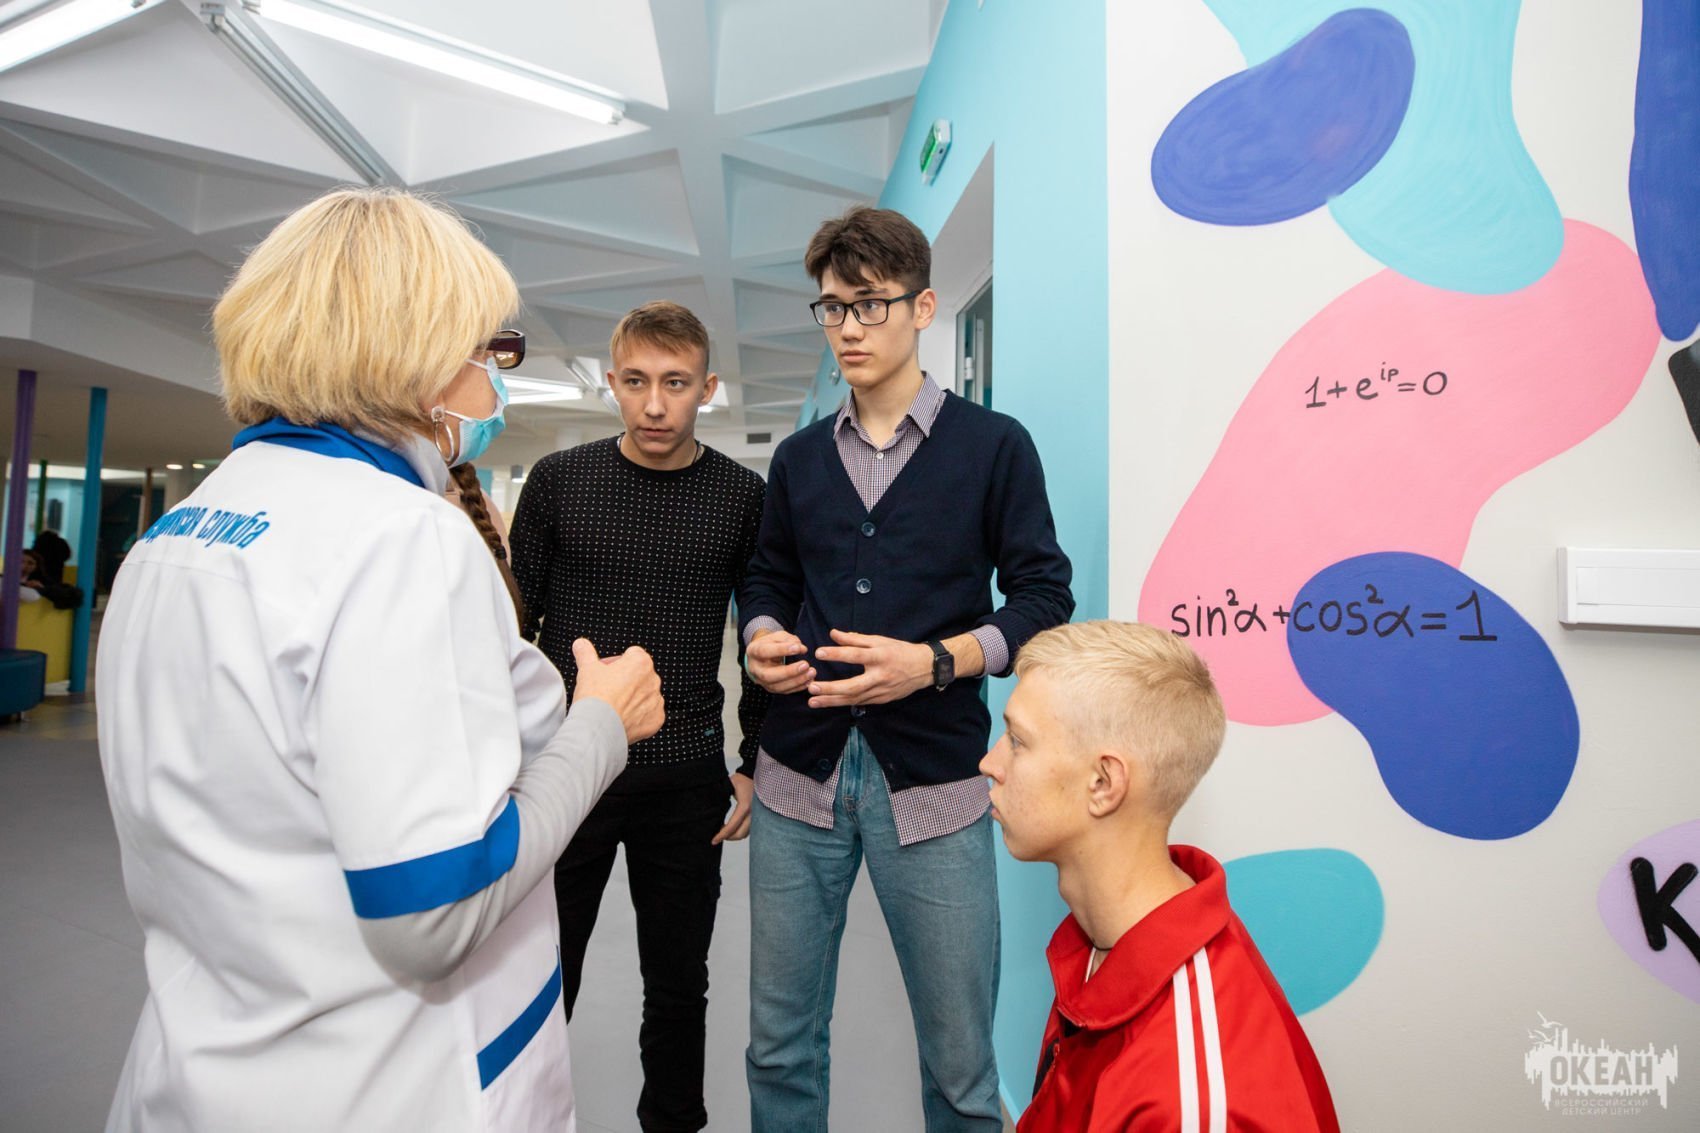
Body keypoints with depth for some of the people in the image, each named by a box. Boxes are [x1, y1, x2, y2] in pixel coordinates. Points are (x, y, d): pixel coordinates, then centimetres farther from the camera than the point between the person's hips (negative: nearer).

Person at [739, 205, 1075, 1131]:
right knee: (780, 1043, 16)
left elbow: (1042, 597, -3)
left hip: (931, 778, -3)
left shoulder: (994, 446, -1)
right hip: (800, 772, 4)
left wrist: (934, 662, -17)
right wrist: (763, 637, -4)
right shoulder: (799, 457, 12)